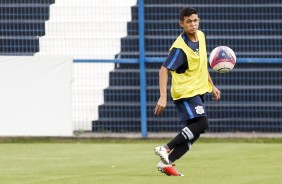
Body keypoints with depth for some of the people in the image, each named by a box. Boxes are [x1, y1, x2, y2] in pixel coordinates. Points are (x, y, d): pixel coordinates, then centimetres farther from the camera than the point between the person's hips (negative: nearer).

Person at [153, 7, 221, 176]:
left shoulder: (201, 36, 4)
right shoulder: (180, 47, -21)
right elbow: (164, 69, -23)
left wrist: (212, 86, 20)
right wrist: (163, 97, -31)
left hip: (199, 91, 8)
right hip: (185, 91, -8)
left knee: (193, 133, 4)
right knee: (201, 123, -22)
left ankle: (167, 162, 7)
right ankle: (166, 149, -16)